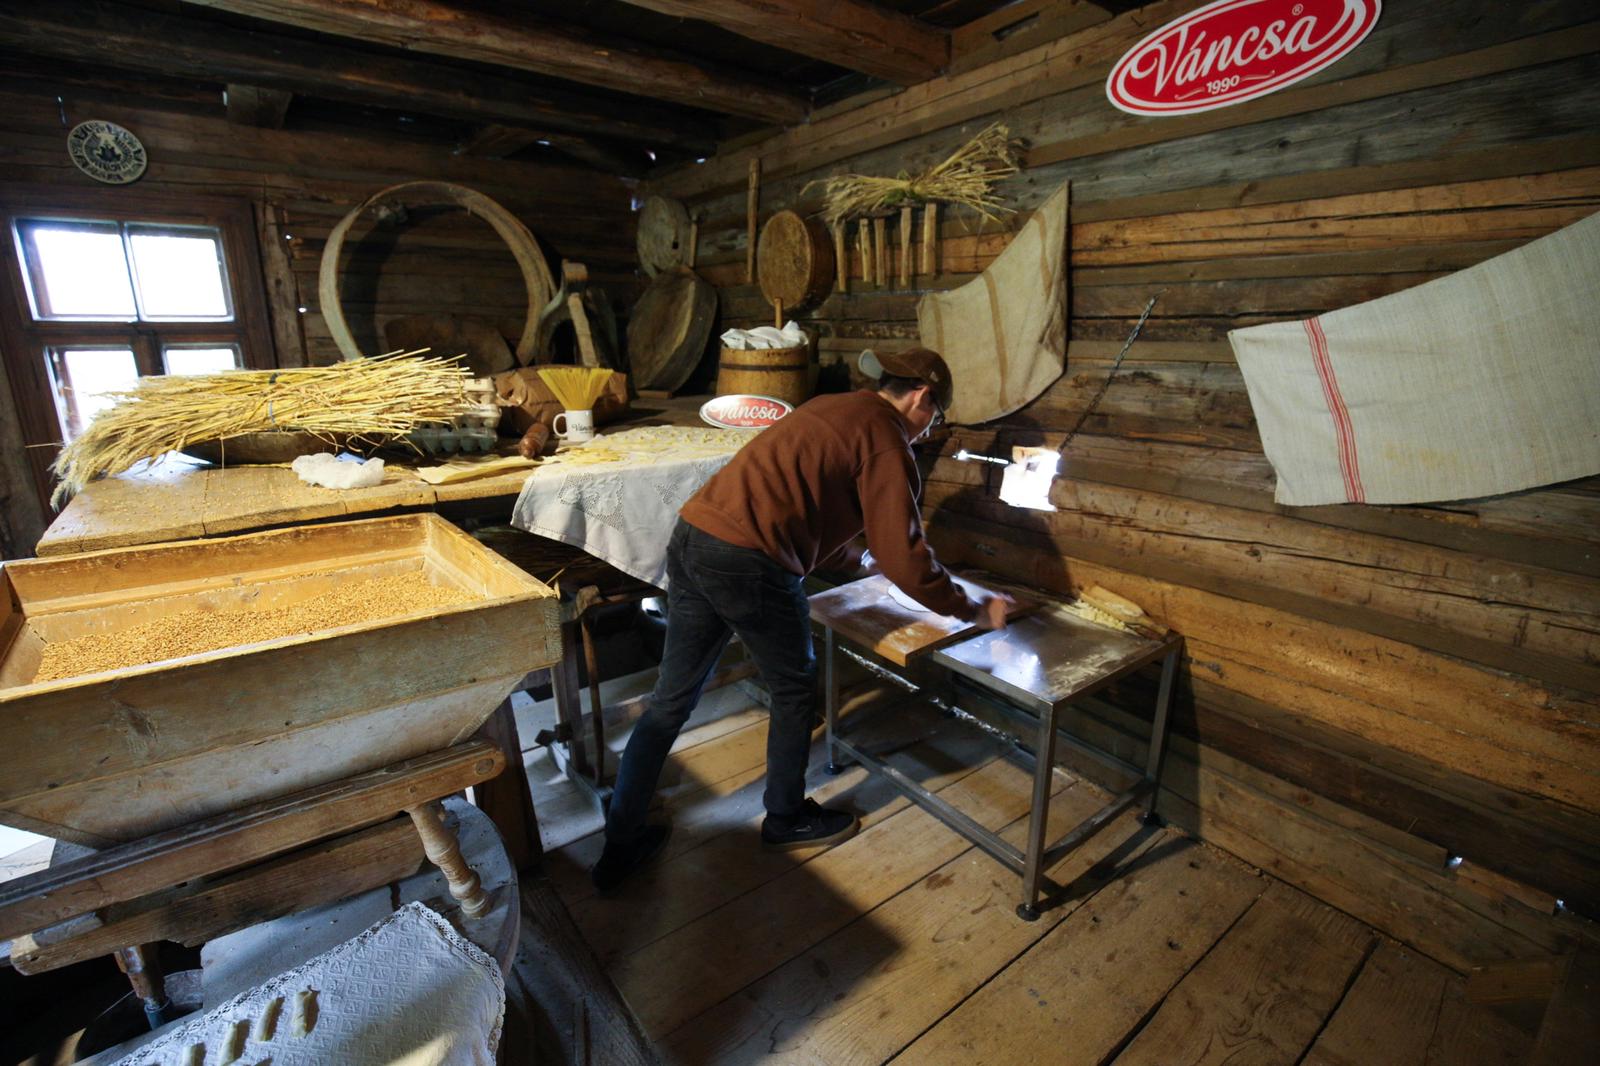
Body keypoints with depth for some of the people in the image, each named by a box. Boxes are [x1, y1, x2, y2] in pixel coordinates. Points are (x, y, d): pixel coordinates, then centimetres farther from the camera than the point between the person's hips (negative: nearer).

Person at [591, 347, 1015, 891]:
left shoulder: (832, 409, 24)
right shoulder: (884, 438, -3)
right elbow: (906, 557, -5)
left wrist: (861, 560, 42)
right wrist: (974, 610, 9)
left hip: (690, 539, 9)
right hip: (747, 563, -9)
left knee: (671, 699, 16)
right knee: (795, 691, 15)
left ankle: (620, 846, 29)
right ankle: (786, 819, 37)